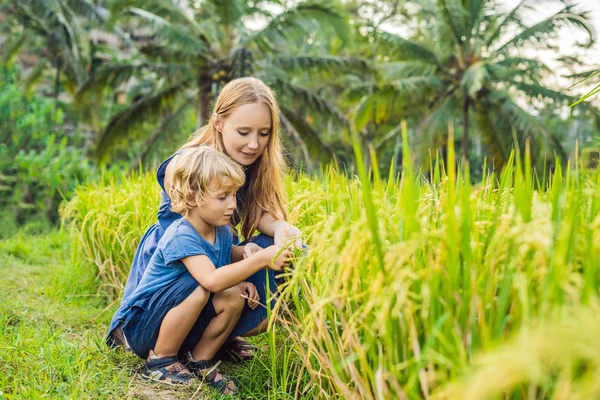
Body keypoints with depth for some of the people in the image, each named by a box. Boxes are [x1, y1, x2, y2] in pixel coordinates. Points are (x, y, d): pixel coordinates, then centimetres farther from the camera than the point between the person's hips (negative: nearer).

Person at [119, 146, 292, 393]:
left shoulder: (223, 233, -1)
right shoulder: (180, 236, -27)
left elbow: (226, 272, 14)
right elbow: (212, 280, -41)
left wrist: (240, 283, -10)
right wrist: (261, 258, -42)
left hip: (182, 327, 7)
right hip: (142, 326, -7)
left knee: (234, 298, -15)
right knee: (198, 287, -32)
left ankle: (199, 360, 2)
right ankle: (160, 360, -12)